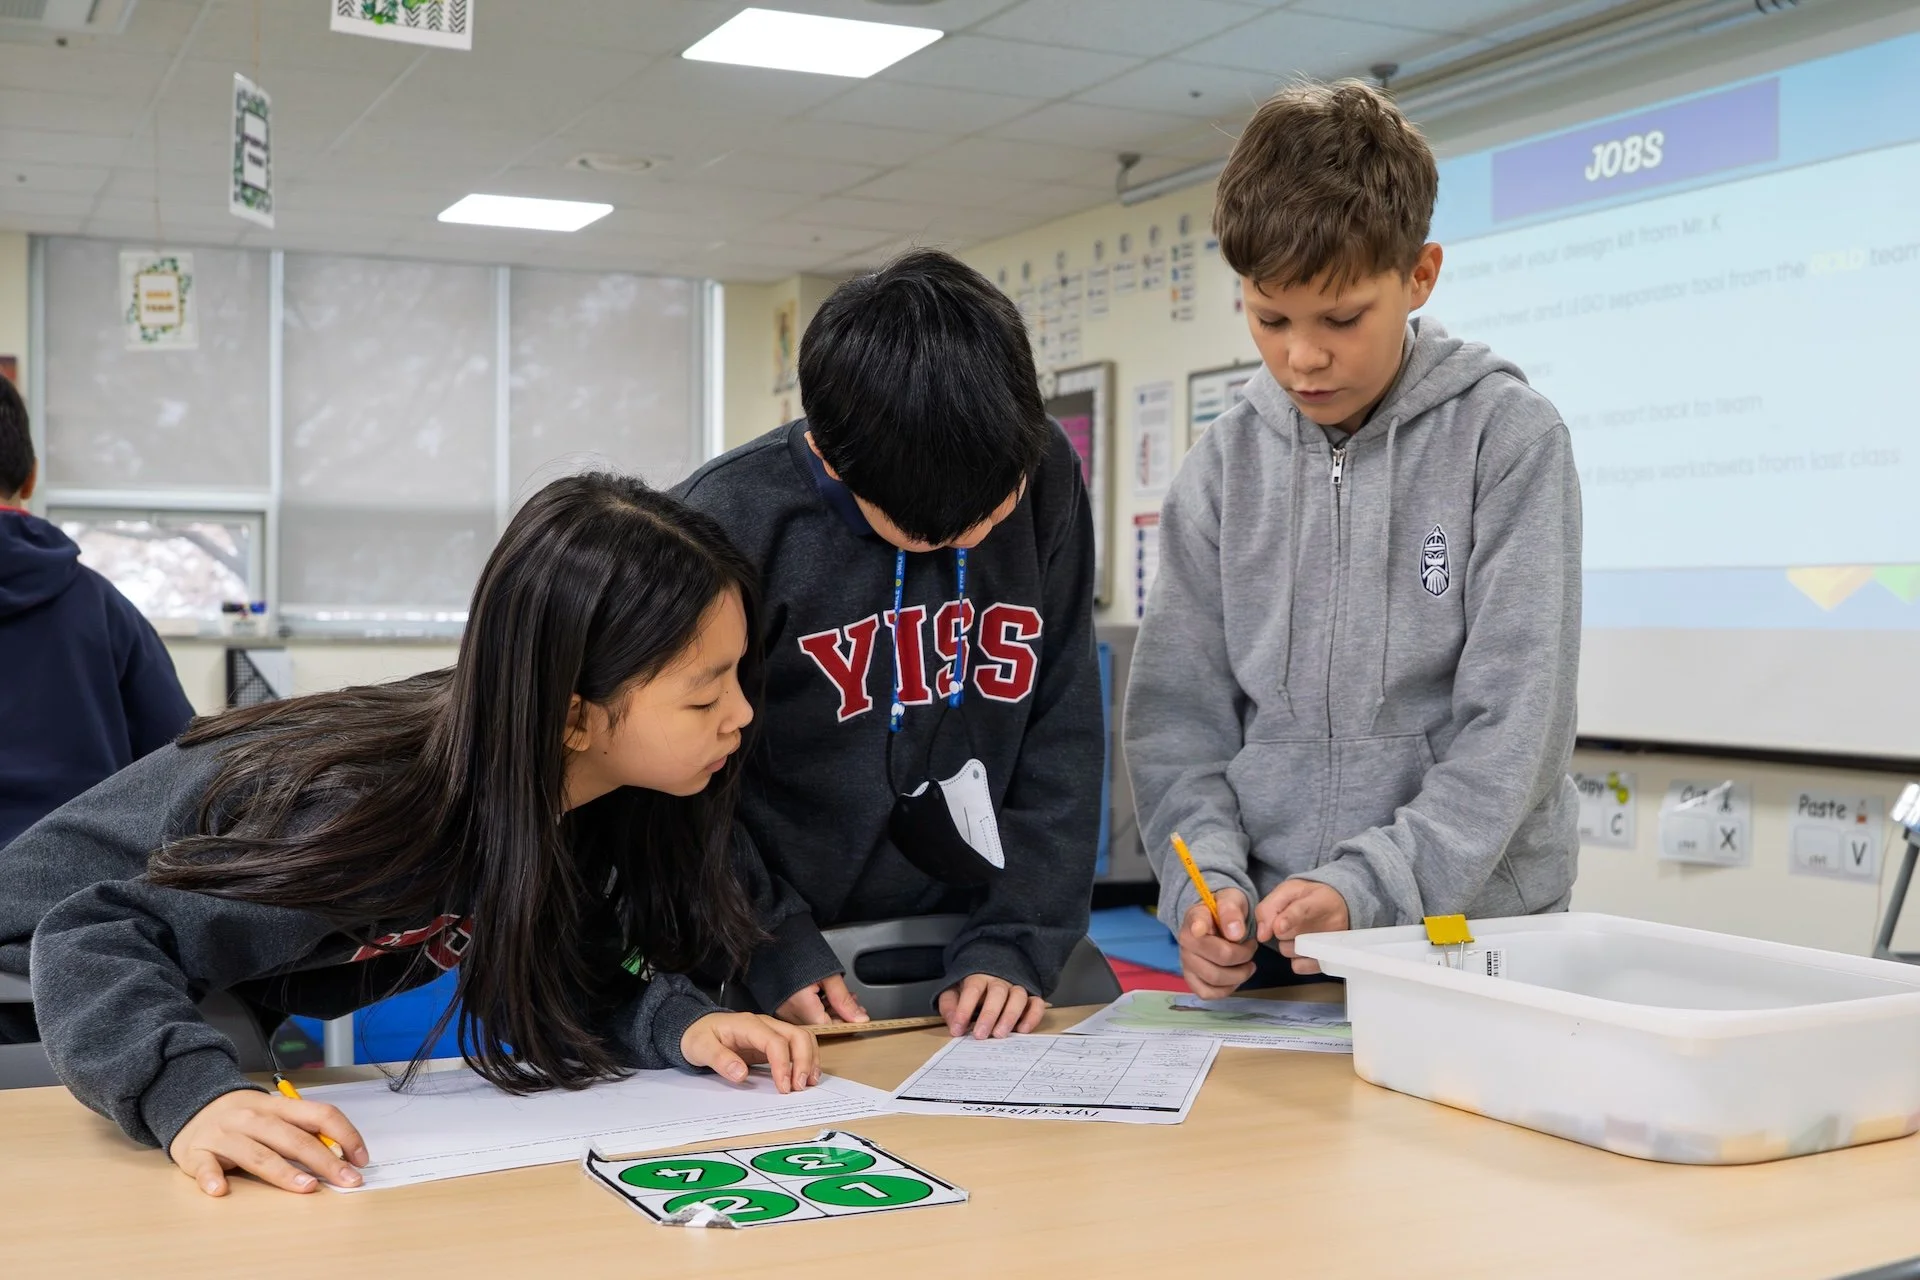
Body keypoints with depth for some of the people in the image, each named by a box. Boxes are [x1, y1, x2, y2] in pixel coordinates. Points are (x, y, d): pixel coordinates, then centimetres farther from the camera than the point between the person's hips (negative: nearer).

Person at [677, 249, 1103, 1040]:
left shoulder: (1045, 479, -5)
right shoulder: (726, 522, -16)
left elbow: (1062, 736, -1)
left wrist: (1015, 945, -7)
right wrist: (772, 953, -14)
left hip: (982, 951, 3)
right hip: (807, 961, -2)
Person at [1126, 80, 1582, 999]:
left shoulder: (1509, 438, -7)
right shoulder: (1224, 465, 3)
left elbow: (1513, 723, -13)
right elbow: (1181, 714, 3)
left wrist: (1366, 885, -23)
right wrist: (1207, 875, -13)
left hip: (1468, 924, -2)